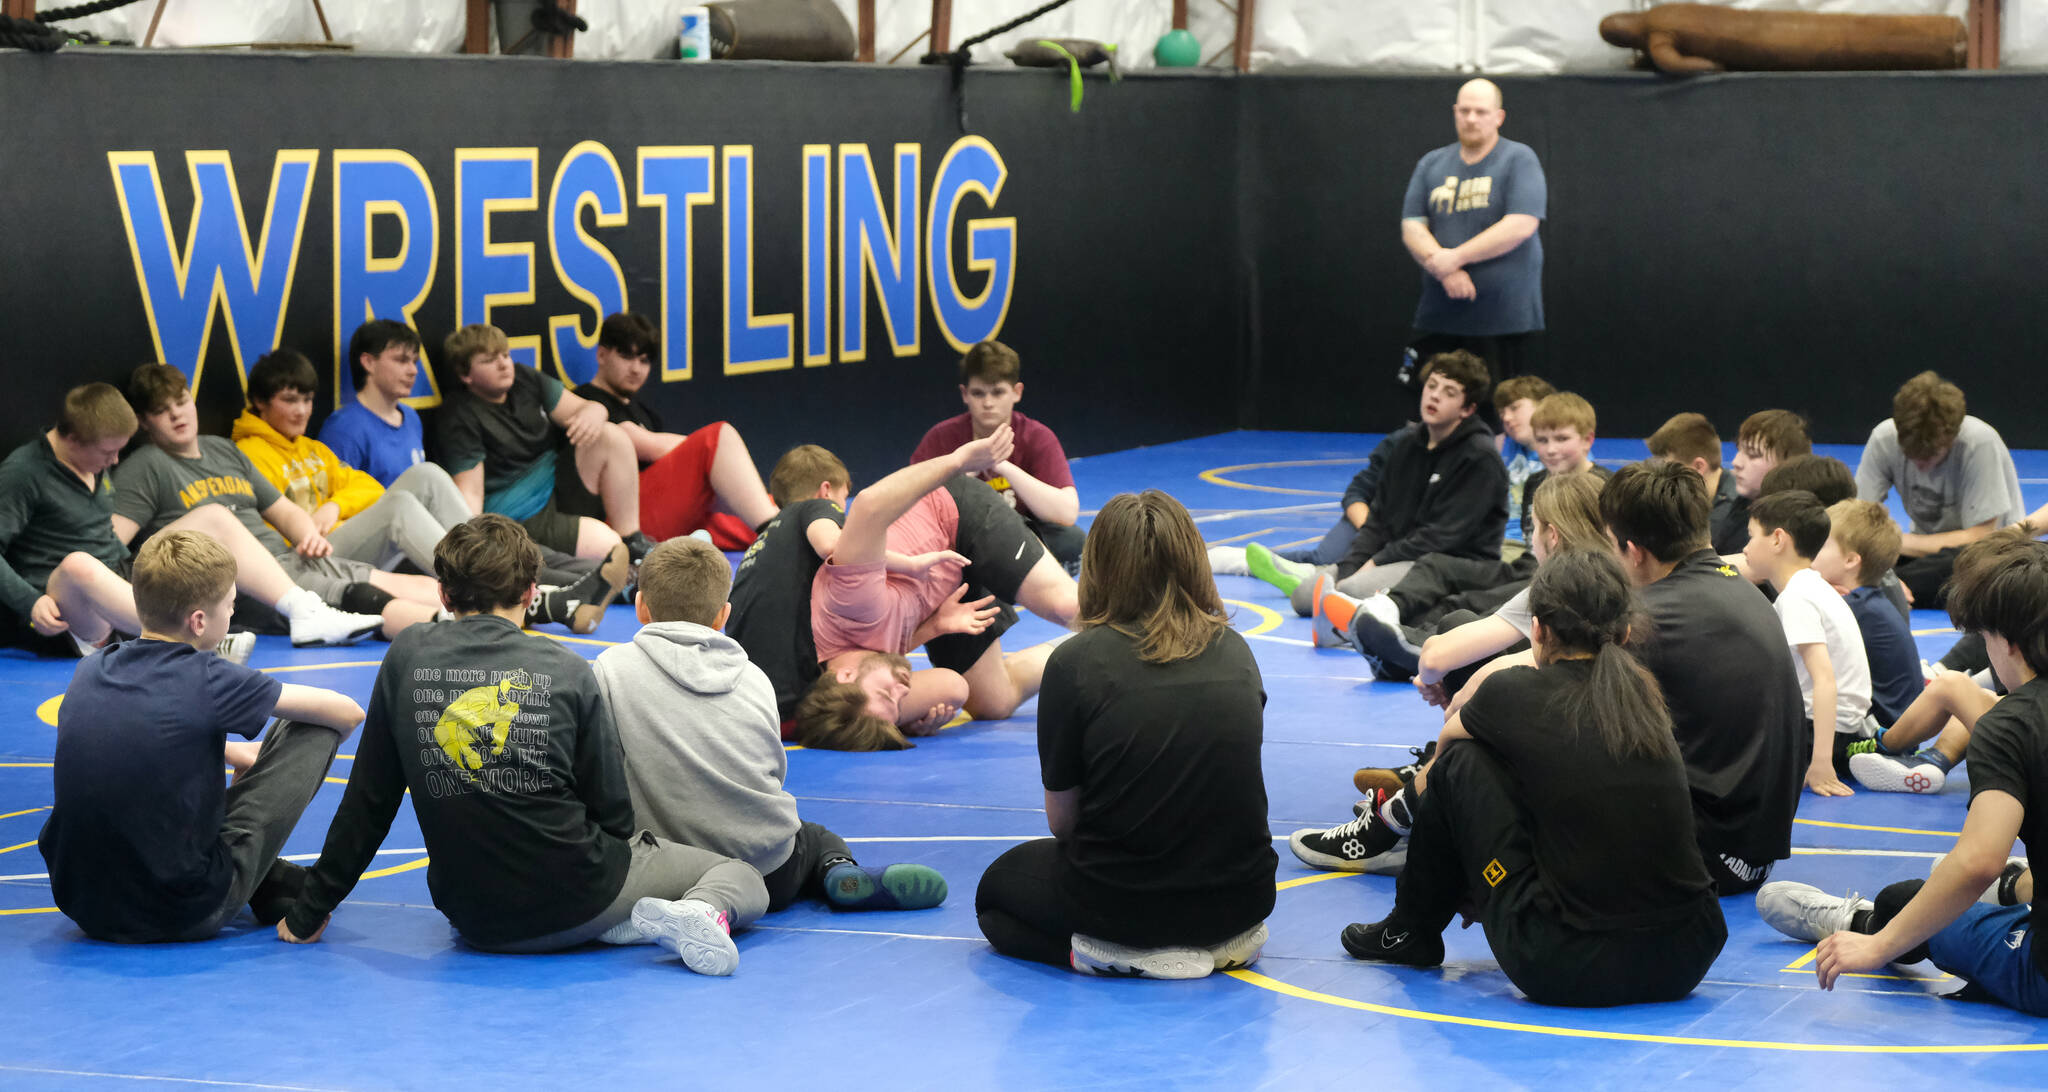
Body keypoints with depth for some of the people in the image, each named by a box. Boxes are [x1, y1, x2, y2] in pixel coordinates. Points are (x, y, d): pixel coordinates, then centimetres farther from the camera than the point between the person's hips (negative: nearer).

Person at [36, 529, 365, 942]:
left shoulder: (90, 671, 2)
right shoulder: (207, 680, -15)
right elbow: (348, 713, -3)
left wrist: (245, 758, 29)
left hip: (83, 907, 6)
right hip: (183, 916, -6)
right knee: (316, 729, 3)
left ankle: (272, 878, 32)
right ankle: (278, 889, 16)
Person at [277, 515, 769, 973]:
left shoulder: (407, 658, -1)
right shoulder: (566, 671, -7)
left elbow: (366, 803, 2)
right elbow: (612, 812, -3)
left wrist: (310, 913, 12)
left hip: (474, 920, 3)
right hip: (576, 899, -2)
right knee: (743, 875, 17)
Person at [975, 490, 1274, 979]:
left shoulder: (1076, 663, -11)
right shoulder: (1236, 653, 1)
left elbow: (1061, 820, -3)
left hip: (1122, 903, -5)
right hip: (1241, 899, 6)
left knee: (997, 888, 27)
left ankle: (1132, 956, -1)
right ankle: (1217, 944, 10)